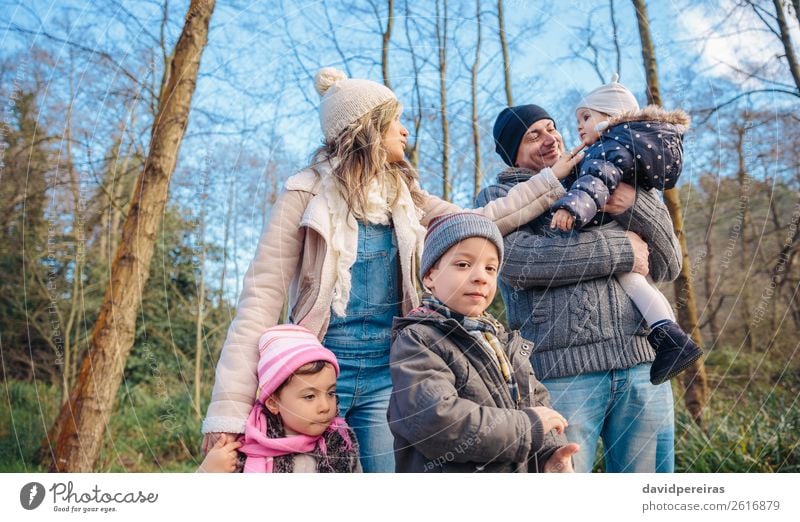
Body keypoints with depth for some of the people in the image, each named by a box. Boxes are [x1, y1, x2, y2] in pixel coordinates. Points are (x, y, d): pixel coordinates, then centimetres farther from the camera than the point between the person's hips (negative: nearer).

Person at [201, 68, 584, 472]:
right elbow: (262, 296, -14)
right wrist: (230, 406, -20)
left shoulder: (403, 196, 8)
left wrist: (553, 178, 12)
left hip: (385, 375, 5)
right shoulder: (308, 194, -9)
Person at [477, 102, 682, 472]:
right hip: (560, 372, -4)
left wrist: (637, 205, -3)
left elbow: (669, 268, 15)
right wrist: (620, 249, -7)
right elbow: (517, 259, -13)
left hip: (642, 364, 4)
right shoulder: (499, 197, 9)